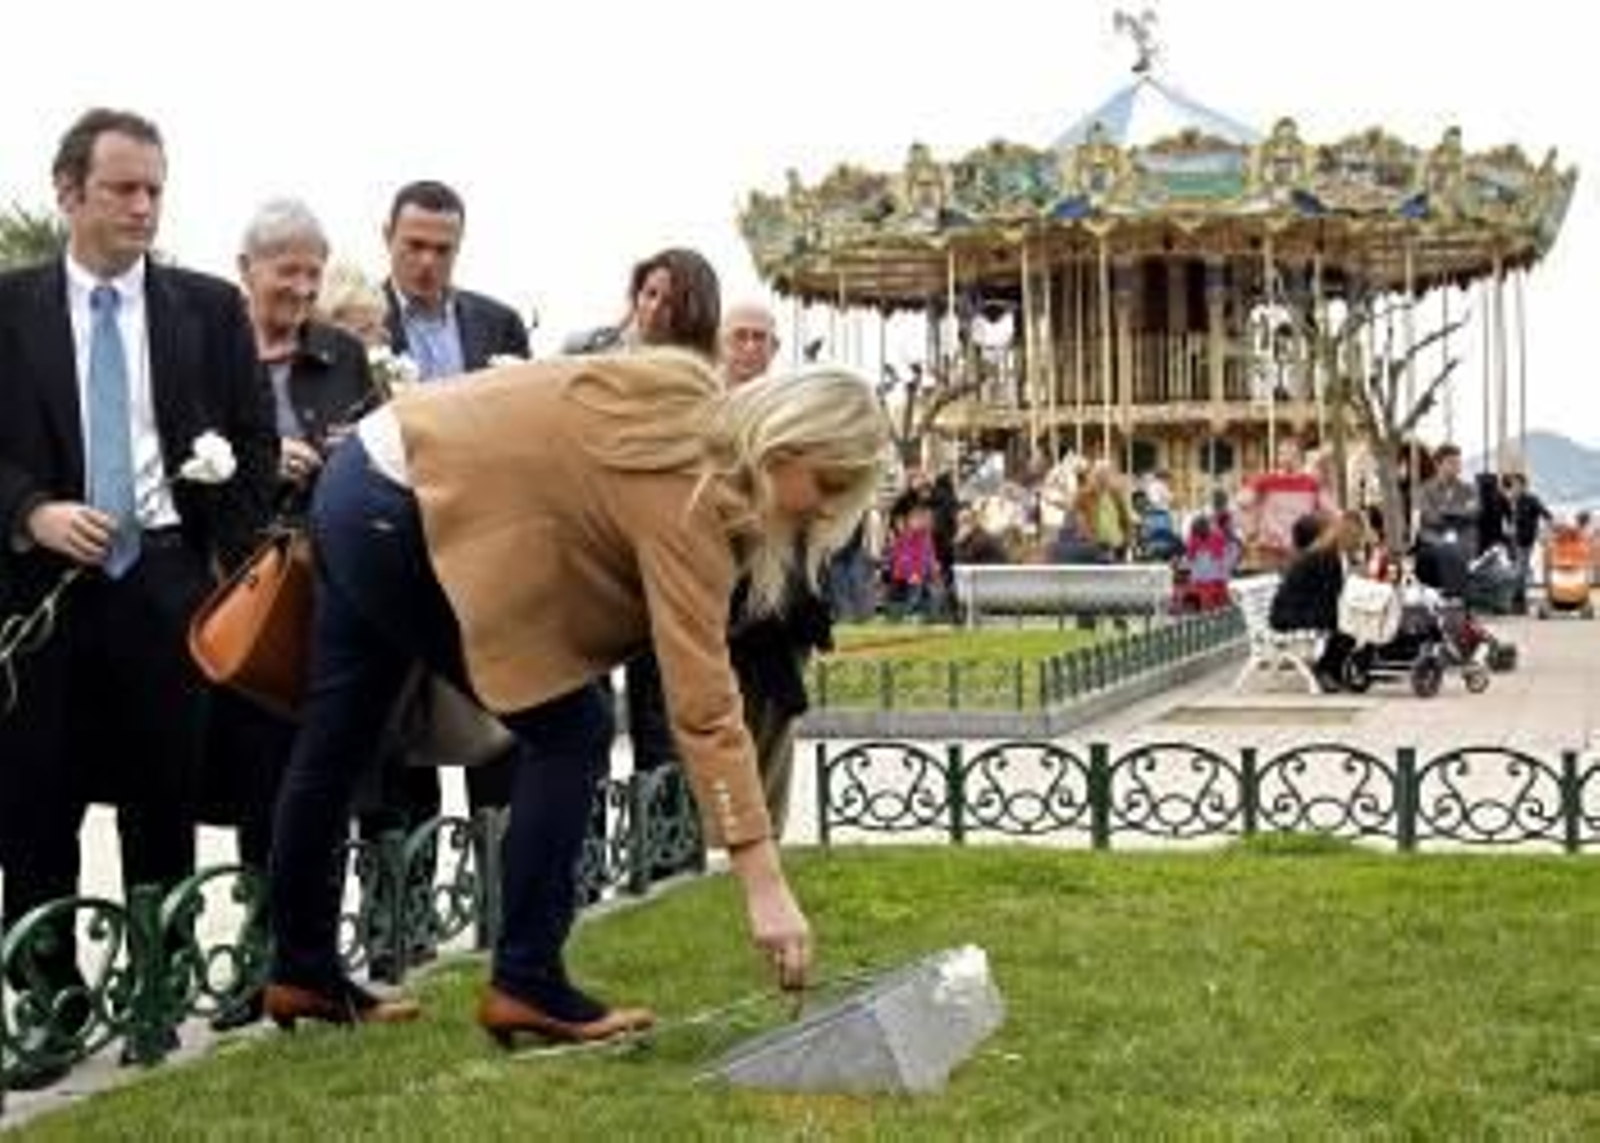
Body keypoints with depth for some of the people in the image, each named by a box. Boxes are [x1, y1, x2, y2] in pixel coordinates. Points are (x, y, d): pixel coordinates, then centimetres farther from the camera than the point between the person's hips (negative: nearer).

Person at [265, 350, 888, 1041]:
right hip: (399, 518, -10)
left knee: (335, 740, 18)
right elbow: (703, 703, -28)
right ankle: (527, 985, 0)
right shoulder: (686, 490, -22)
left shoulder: (694, 409, 2)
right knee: (569, 730, -6)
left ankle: (302, 972, 32)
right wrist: (763, 884, -29)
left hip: (368, 475, 10)